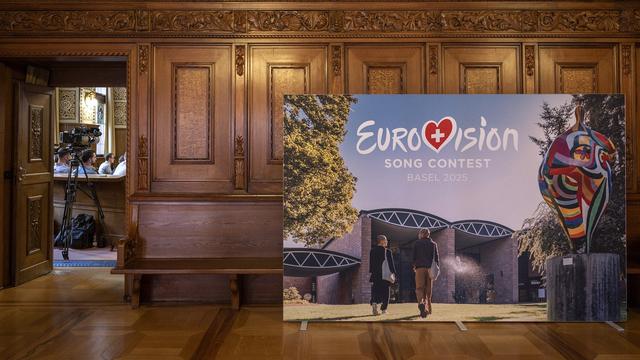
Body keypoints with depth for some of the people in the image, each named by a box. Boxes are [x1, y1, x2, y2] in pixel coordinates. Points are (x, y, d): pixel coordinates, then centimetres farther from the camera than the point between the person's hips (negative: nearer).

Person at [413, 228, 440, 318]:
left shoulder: (417, 243, 5)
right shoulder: (433, 244, 10)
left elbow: (414, 256, 2)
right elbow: (436, 257, 6)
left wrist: (414, 266, 17)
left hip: (420, 268, -2)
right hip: (430, 269, 2)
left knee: (419, 288, -6)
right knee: (428, 290, 11)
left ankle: (421, 303, -32)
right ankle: (427, 309, 16)